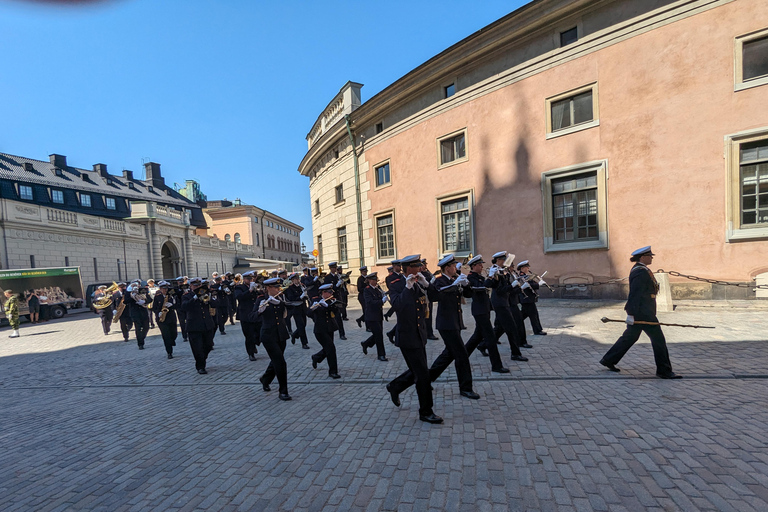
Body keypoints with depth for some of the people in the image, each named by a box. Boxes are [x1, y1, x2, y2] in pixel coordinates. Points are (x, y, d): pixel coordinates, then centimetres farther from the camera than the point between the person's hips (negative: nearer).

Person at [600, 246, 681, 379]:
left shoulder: (637, 270, 15)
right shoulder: (641, 272, -17)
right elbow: (635, 294, -22)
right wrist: (631, 313, -23)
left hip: (641, 312, 11)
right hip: (643, 313, -11)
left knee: (629, 337, 15)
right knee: (658, 339, 0)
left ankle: (608, 360, 20)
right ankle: (664, 371, 11)